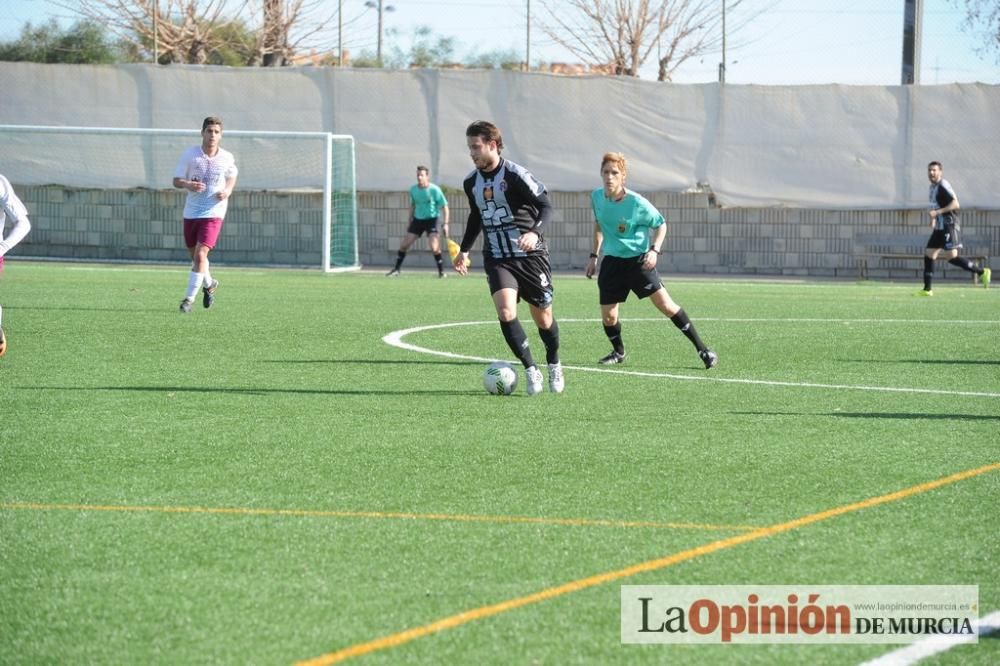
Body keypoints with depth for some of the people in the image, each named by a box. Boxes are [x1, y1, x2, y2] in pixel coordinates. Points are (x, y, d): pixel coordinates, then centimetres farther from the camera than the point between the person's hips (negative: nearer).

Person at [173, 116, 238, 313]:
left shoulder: (227, 158, -2)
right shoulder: (190, 154, -3)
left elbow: (232, 176, 18)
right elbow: (176, 181, 0)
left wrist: (227, 191, -3)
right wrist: (188, 184, -23)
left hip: (213, 213, -2)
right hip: (191, 213, 2)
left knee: (200, 255, -17)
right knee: (195, 256, 16)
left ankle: (189, 298, -11)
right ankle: (209, 283, 45)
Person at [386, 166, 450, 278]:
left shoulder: (434, 190, -14)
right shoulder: (413, 189, 1)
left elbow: (444, 206, -8)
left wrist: (445, 223, -13)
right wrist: (410, 220, 18)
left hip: (431, 219, -5)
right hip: (418, 219, 5)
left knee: (434, 247, -20)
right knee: (404, 244, 2)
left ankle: (441, 272, -5)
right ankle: (396, 269, 16)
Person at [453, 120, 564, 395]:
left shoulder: (515, 175, -13)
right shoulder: (471, 182, 6)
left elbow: (545, 206, -16)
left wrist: (535, 232, -33)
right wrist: (464, 250, 23)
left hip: (530, 256, -4)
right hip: (497, 259, 4)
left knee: (543, 318, 7)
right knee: (506, 312, -20)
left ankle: (554, 365, 35)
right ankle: (531, 372, -9)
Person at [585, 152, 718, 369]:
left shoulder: (636, 203, -17)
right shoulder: (597, 197, -2)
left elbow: (661, 224, -2)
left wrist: (654, 250, -17)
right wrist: (594, 256, 16)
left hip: (638, 259, -4)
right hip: (612, 262, 4)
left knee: (665, 304, -15)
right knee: (608, 317, 1)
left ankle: (702, 349, -9)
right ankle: (618, 352, 31)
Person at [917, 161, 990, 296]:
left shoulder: (943, 186, -13)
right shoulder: (933, 187, 16)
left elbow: (955, 204, -21)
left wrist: (937, 212, -23)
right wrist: (933, 220, 16)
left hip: (949, 226, -10)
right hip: (939, 228, 10)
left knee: (952, 257, -13)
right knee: (929, 255, 6)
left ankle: (982, 271, -3)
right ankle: (927, 289, 9)